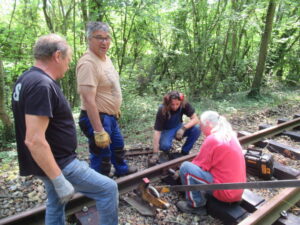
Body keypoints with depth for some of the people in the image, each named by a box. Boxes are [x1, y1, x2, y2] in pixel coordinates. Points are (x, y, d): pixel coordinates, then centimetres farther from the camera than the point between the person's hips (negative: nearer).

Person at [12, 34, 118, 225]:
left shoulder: (27, 79, 8)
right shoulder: (42, 85, -24)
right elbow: (34, 140, -29)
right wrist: (60, 181, -24)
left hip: (51, 162, 10)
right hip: (59, 165, -10)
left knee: (56, 205, 24)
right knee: (108, 189, 0)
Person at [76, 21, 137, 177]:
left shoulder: (105, 58, 6)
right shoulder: (88, 63, -25)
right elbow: (89, 100, -31)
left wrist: (115, 109, 24)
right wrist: (99, 131, -32)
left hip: (110, 116, 10)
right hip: (96, 118, -10)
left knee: (118, 146, 30)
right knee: (101, 158, 3)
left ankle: (122, 169, 55)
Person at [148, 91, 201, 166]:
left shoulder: (185, 105, -20)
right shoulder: (162, 110, -29)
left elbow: (195, 119, -18)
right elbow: (157, 131, -31)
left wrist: (183, 128, -35)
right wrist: (155, 153, -34)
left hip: (178, 127, 4)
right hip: (166, 130, -3)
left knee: (197, 129, -24)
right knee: (165, 145, -36)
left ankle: (184, 153, -5)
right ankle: (166, 151, 4)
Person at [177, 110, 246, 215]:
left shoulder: (212, 139, -18)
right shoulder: (230, 135, 7)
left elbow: (200, 165, -11)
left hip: (225, 192, -9)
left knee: (185, 167, -8)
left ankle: (196, 205, 5)